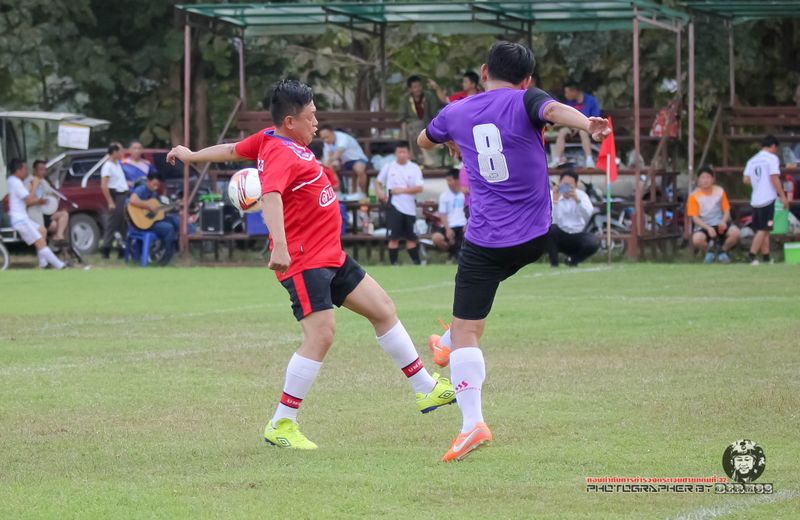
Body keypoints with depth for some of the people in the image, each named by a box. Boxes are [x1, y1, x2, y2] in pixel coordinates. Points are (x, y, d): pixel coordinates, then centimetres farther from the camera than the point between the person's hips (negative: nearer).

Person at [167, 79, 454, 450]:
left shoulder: (270, 140, 9)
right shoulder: (281, 153, -19)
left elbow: (233, 150, 23)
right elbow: (270, 197, -36)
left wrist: (191, 156, 39)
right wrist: (279, 246, -49)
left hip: (330, 256, 11)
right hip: (304, 261, -11)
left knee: (382, 308, 13)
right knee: (320, 336, -17)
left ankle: (427, 389, 22)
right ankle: (280, 426, -10)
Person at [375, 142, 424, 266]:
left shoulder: (414, 168, 0)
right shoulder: (388, 167, 3)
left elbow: (419, 188, -8)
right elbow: (378, 182, 13)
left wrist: (402, 190, -20)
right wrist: (380, 192, -8)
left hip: (409, 208, 1)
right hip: (394, 206, -1)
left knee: (411, 237, 7)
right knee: (394, 237, -5)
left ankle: (417, 262, 13)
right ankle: (393, 263, 0)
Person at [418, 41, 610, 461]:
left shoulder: (456, 114, 8)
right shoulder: (524, 101, -2)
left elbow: (424, 140, 31)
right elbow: (553, 110, -28)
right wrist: (588, 125, -47)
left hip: (485, 240, -1)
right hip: (534, 237, 1)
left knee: (466, 331, -4)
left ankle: (472, 422, -20)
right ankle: (450, 346, 52)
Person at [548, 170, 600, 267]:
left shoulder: (581, 195, -1)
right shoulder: (553, 195, -8)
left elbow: (588, 214, -20)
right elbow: (552, 220, -21)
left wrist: (577, 200, -33)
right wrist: (555, 201, -31)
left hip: (577, 235, 2)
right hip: (559, 235, -2)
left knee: (594, 242, -28)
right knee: (550, 228, -35)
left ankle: (572, 260, 3)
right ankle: (554, 264, -15)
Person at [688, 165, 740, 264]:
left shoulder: (720, 192, 2)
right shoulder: (694, 196, -6)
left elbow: (726, 211, 5)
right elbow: (695, 217, -8)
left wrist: (723, 221, -18)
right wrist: (708, 228, -23)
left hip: (719, 224, 2)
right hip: (703, 226, -2)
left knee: (735, 232, -28)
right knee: (697, 239, -36)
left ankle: (722, 251, 5)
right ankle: (709, 251, 3)